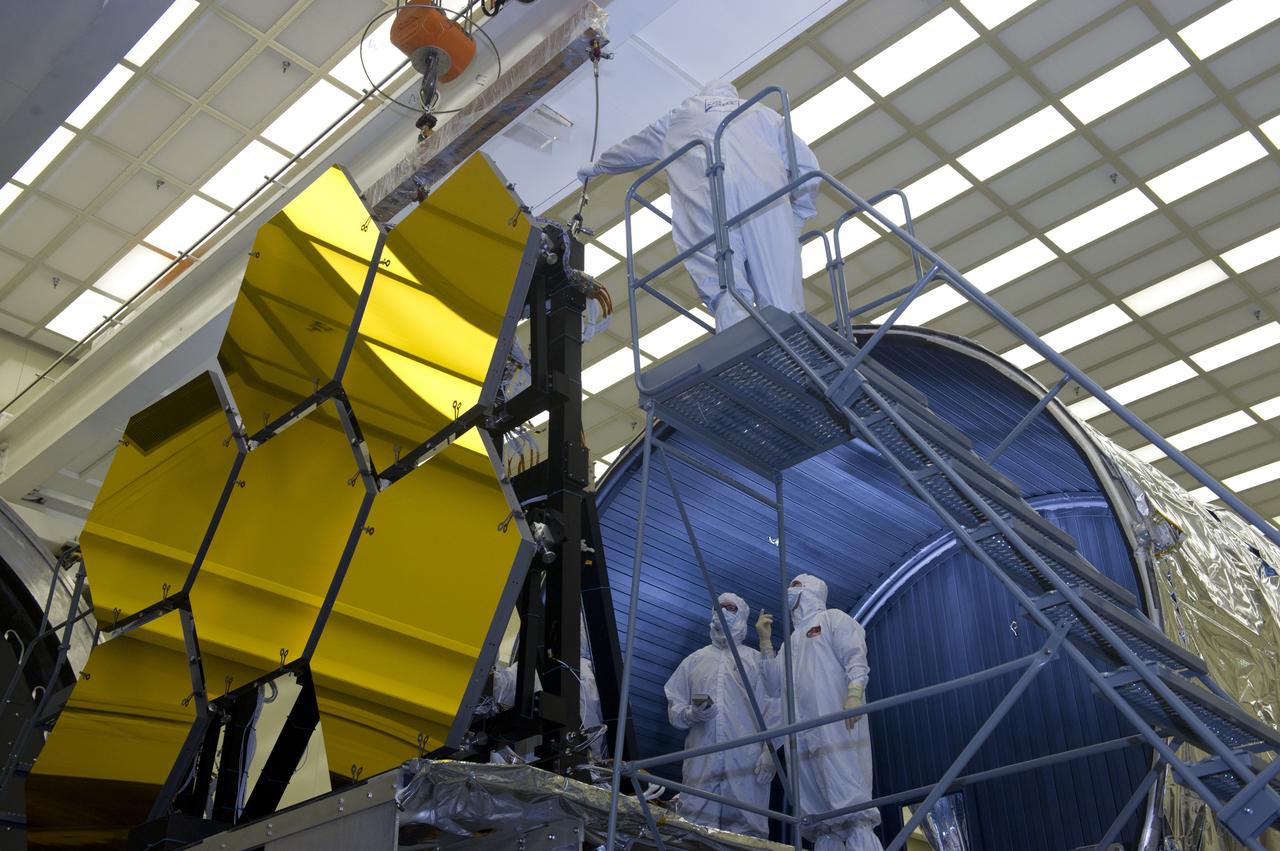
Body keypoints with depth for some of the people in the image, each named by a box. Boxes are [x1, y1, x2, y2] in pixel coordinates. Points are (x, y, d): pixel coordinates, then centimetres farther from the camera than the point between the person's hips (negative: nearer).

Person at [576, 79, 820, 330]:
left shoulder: (681, 115, 37)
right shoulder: (763, 113, 37)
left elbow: (631, 149, 51)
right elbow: (807, 165, 24)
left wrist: (595, 167, 68)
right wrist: (795, 221, 30)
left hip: (706, 190, 0)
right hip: (765, 191, 1)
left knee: (726, 288, -15)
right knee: (781, 304, -9)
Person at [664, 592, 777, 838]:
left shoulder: (756, 660, 13)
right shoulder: (694, 661, 19)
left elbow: (770, 711, 5)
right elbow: (674, 708, 15)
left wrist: (769, 752, -6)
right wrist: (692, 714, -6)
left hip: (746, 764, -2)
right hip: (702, 763, 2)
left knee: (748, 827, -6)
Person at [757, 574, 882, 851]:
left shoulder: (832, 618, 15)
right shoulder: (791, 640, 32)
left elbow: (855, 657, -2)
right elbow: (775, 687, 21)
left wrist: (854, 693, -21)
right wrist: (766, 641, 18)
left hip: (836, 722, -7)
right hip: (801, 734, 7)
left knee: (848, 797, -19)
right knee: (818, 816, -2)